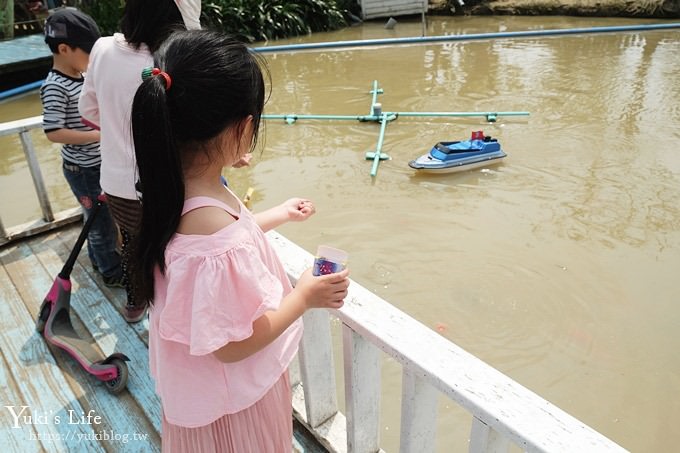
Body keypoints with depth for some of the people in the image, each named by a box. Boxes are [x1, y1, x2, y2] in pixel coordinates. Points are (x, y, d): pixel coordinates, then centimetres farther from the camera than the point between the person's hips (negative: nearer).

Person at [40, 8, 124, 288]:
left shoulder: (79, 77, 4)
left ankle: (99, 257, 44)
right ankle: (112, 272, 23)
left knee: (97, 216, 23)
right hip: (82, 169, -8)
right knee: (103, 221, 5)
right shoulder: (55, 87, -22)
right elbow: (54, 132, -24)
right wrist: (101, 134, -24)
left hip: (97, 164, 8)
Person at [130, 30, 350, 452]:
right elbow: (233, 345, -29)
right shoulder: (218, 244, -42)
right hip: (232, 397, -8)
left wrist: (278, 215, 13)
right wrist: (304, 297, -18)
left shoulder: (177, 188, -14)